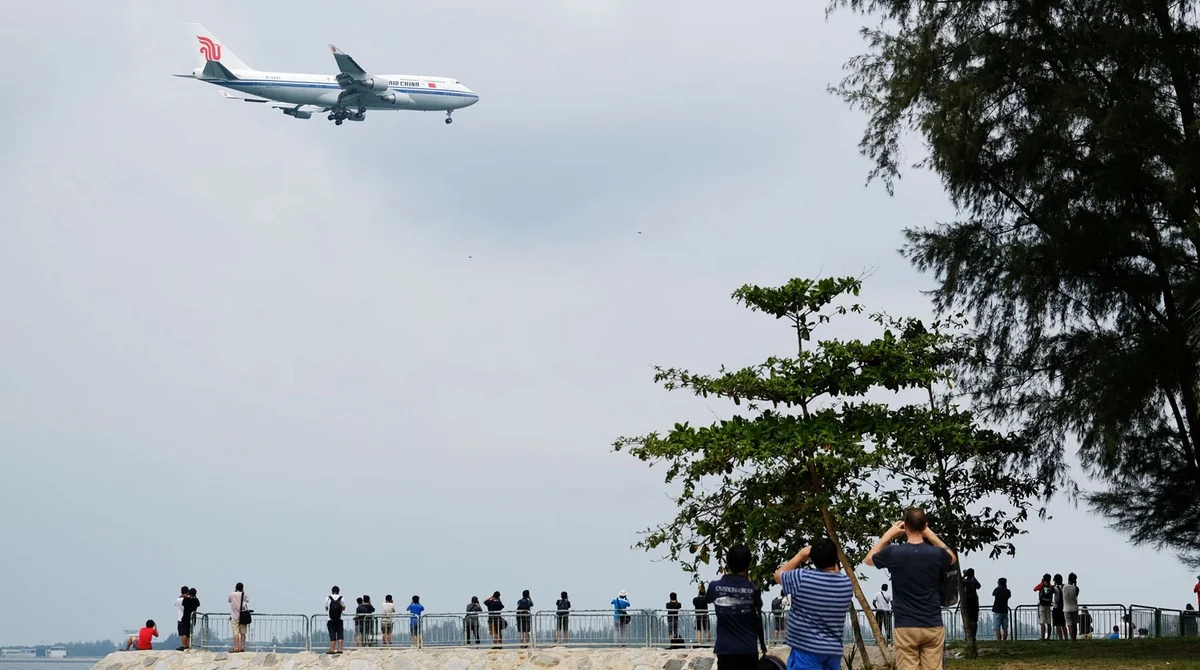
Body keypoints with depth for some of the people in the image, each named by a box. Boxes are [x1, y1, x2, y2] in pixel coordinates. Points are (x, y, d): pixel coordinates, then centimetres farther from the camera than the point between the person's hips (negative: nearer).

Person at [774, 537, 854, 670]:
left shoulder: (802, 578, -12)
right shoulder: (846, 584, 2)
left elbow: (779, 575, 10)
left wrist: (800, 556, 16)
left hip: (806, 650, -5)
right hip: (833, 651, 5)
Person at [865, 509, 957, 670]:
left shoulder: (893, 552, -7)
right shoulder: (936, 553, -3)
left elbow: (869, 559, 17)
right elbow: (953, 558, 24)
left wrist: (887, 535, 19)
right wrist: (932, 536, 20)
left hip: (906, 627, -1)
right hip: (933, 627, 1)